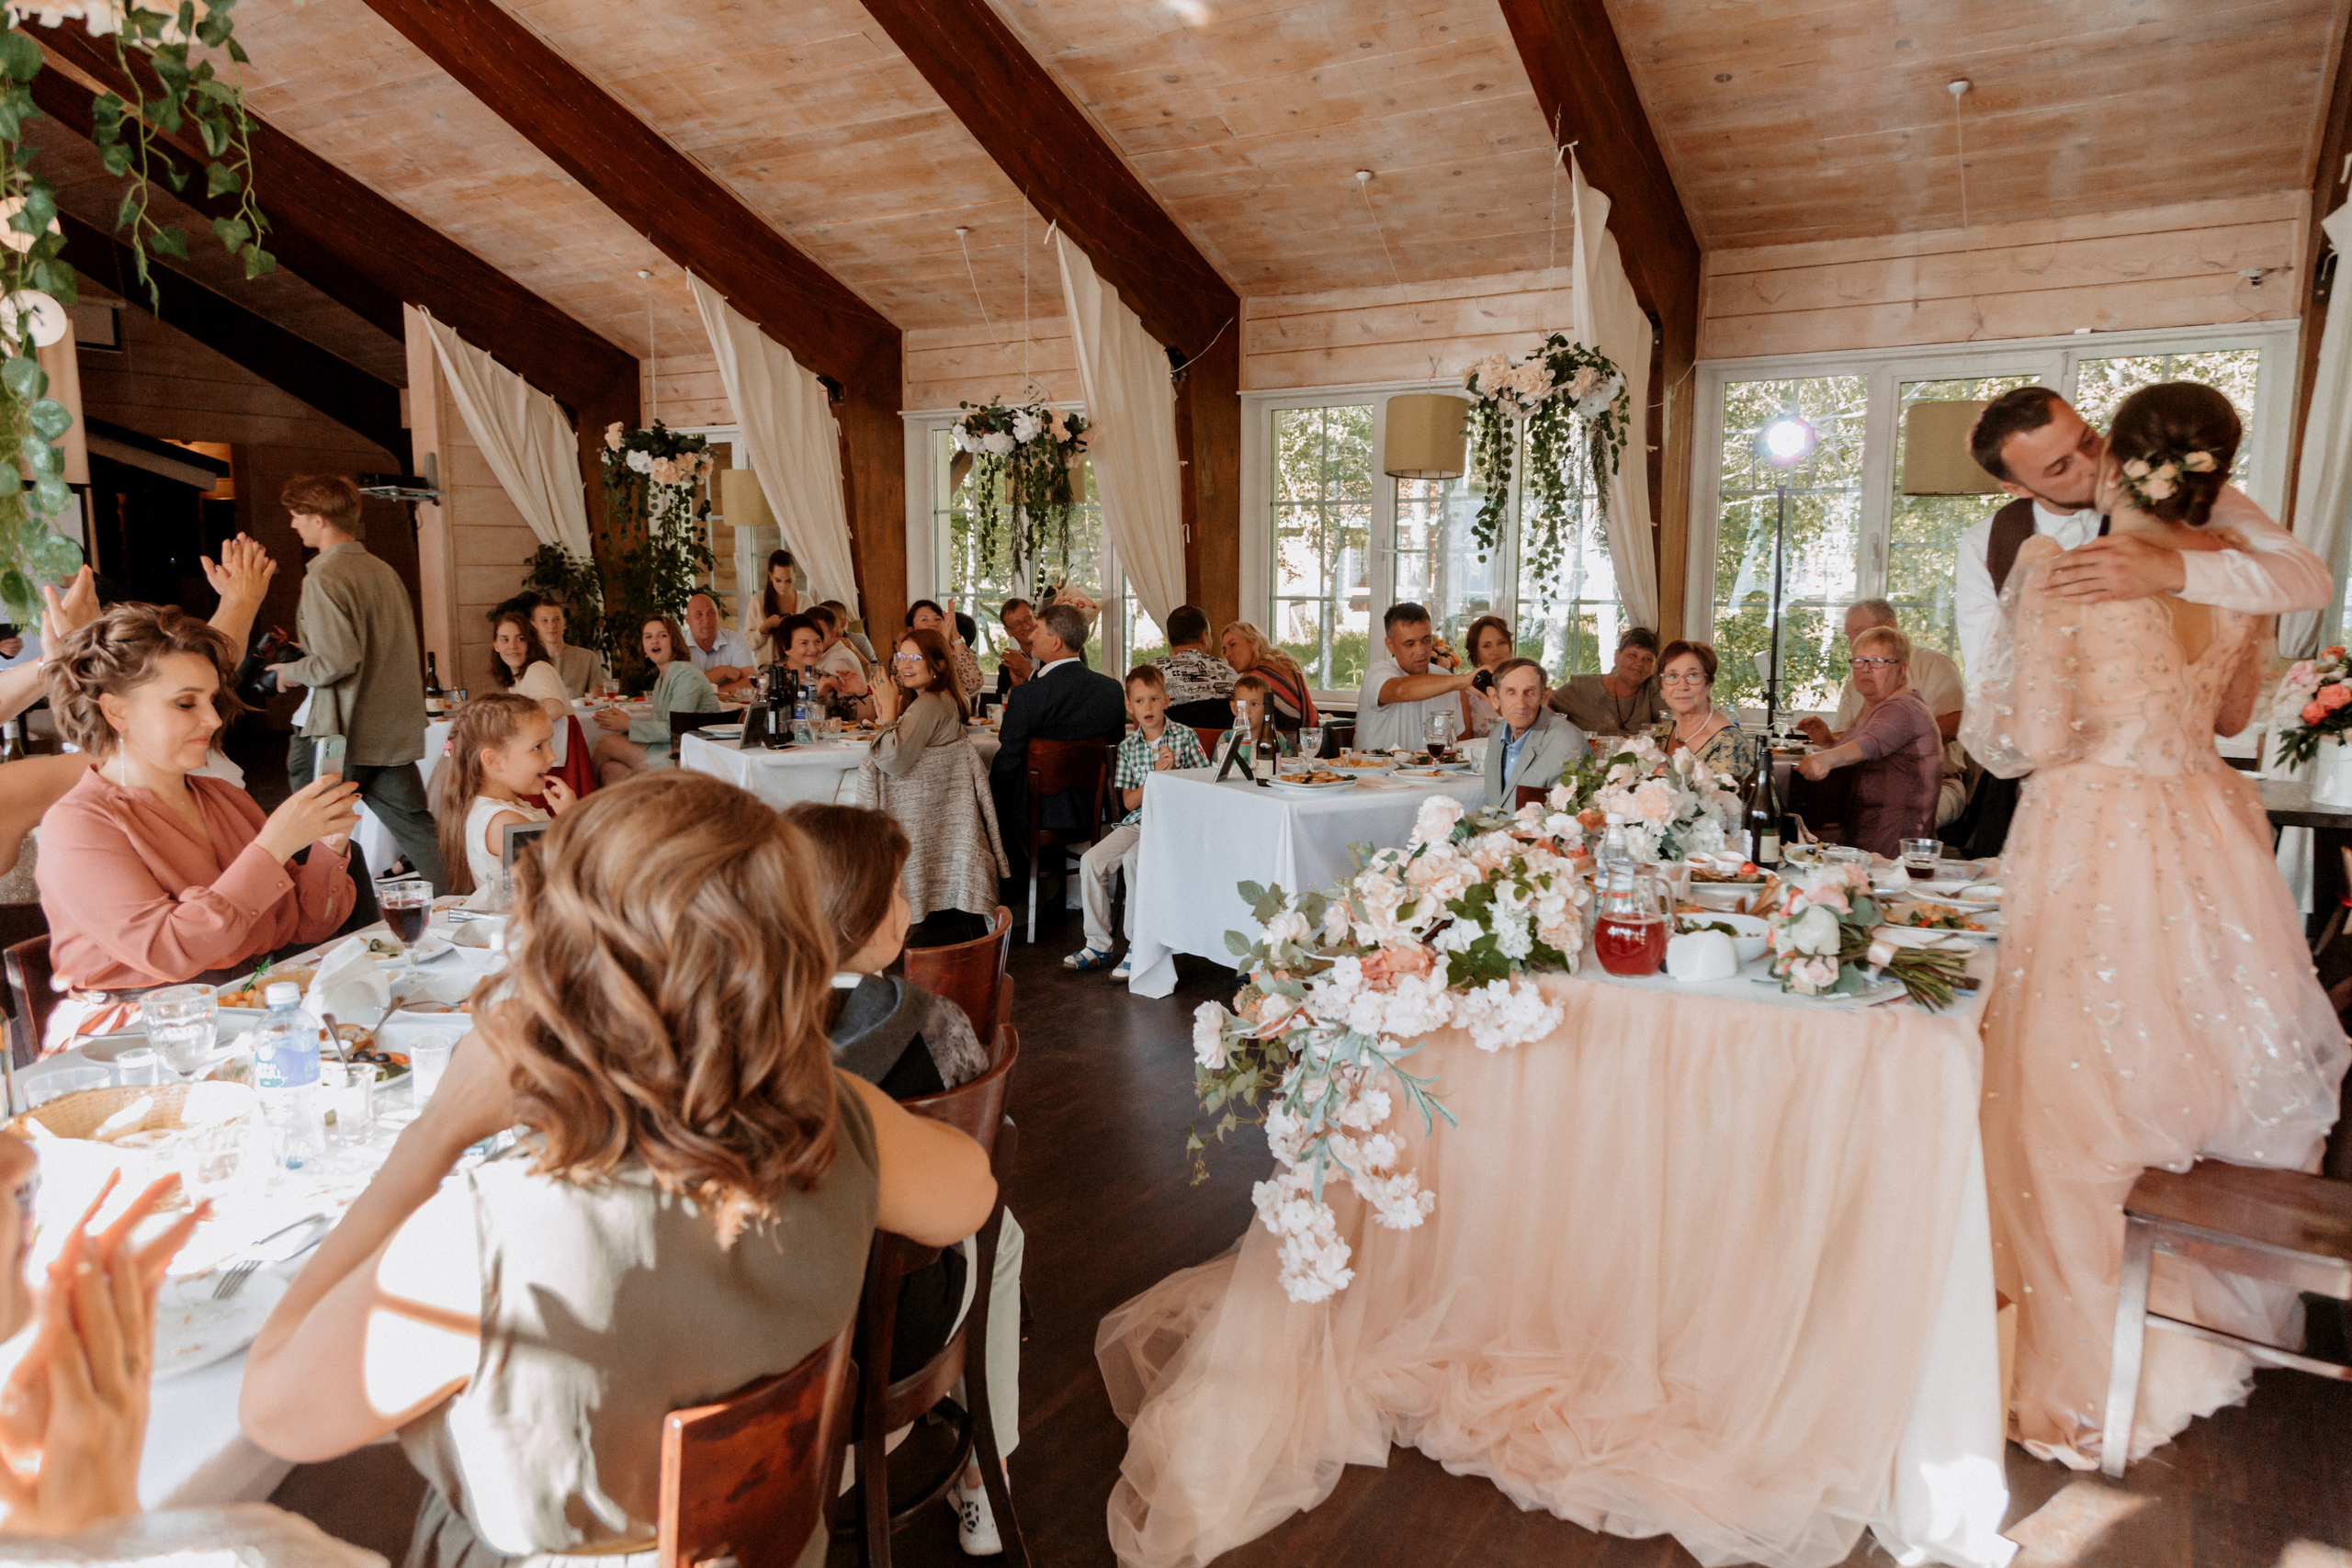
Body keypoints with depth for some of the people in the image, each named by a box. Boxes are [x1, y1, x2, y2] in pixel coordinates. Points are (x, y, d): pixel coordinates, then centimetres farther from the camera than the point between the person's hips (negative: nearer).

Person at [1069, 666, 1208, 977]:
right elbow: (1129, 802, 3)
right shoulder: (1128, 746, 9)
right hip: (1138, 822, 5)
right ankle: (1098, 945, -2)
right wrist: (1156, 774, -12)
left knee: (1133, 859, -31)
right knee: (1092, 860, -14)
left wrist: (1173, 771, -14)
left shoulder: (1185, 736, 1)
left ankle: (1139, 948, -20)